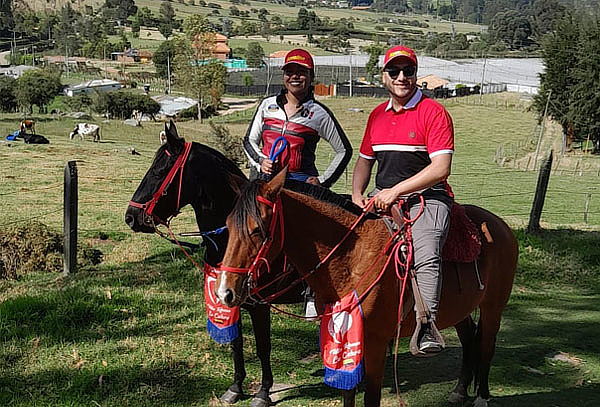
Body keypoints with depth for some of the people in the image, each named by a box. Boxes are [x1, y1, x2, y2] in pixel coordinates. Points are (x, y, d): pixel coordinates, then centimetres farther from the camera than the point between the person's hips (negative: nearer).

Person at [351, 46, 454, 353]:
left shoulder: (433, 113, -4)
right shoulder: (377, 115, 17)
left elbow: (440, 169, -14)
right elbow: (364, 161, 25)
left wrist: (396, 191, -19)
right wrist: (357, 194, 5)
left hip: (426, 196, -6)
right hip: (382, 197, 6)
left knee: (426, 255, -31)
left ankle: (427, 325, -32)